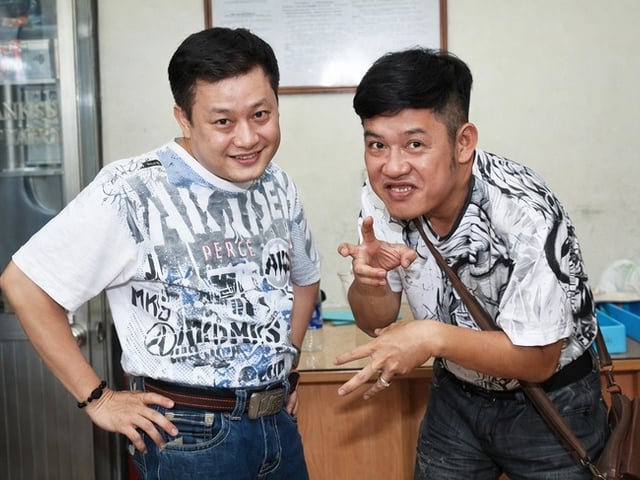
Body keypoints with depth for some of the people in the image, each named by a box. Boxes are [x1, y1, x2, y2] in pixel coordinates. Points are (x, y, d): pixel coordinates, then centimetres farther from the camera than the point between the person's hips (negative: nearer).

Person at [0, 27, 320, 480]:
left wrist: (287, 362, 9)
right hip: (191, 437, -5)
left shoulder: (279, 186, 1)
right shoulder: (132, 191, -18)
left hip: (279, 424, 6)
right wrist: (97, 398, -13)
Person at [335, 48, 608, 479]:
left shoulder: (523, 212, -32)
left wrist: (435, 337, -36)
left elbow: (537, 359, -23)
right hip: (456, 395, 4)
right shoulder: (381, 199, -16)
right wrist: (369, 281, -28)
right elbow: (377, 322, -7)